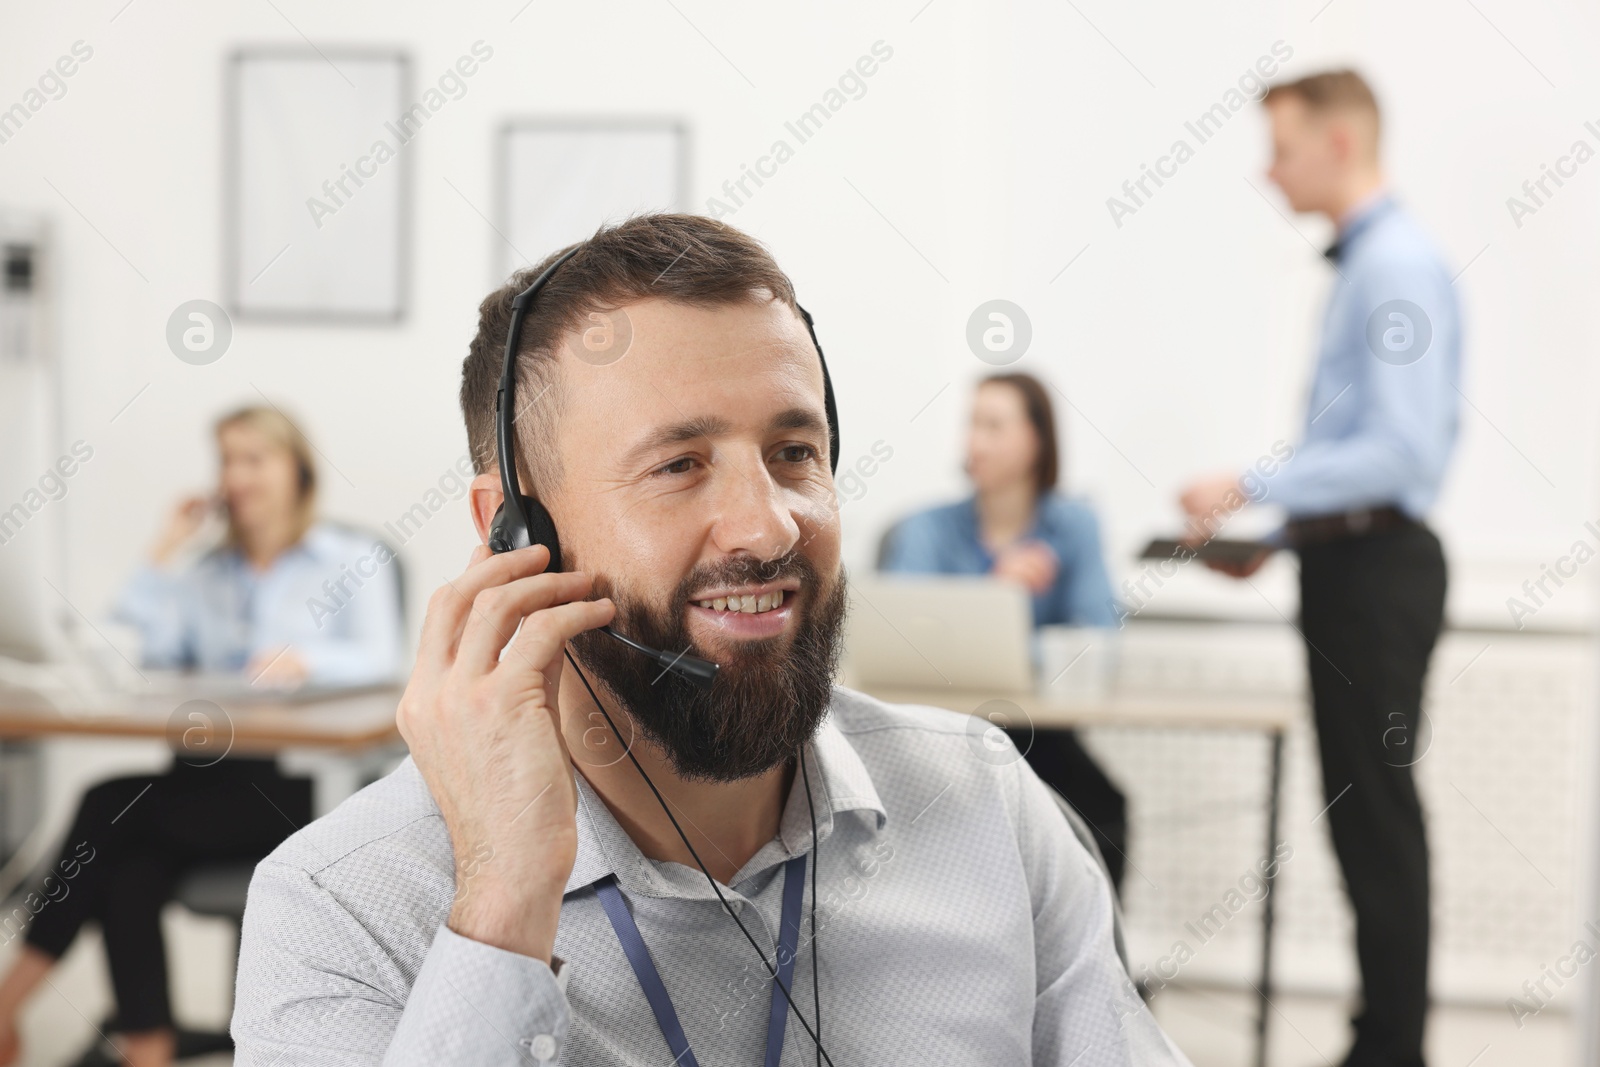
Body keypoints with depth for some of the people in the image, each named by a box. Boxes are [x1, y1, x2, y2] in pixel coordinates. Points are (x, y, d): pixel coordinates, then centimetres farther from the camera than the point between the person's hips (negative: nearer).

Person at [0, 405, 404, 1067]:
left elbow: (379, 661, -9)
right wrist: (164, 553, 8)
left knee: (110, 805, -24)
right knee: (132, 871, -29)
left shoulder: (351, 562, 8)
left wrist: (308, 660, -29)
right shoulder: (208, 573, 23)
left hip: (304, 783, -5)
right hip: (208, 774, 5)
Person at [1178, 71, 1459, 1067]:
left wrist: (1253, 490, -20)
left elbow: (1403, 451, -23)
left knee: (1377, 812, -4)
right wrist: (1277, 536, 15)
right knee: (1364, 811, 13)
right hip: (1349, 564, 10)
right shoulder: (1362, 259, 15)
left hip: (1378, 567, -10)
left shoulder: (1398, 263, -15)